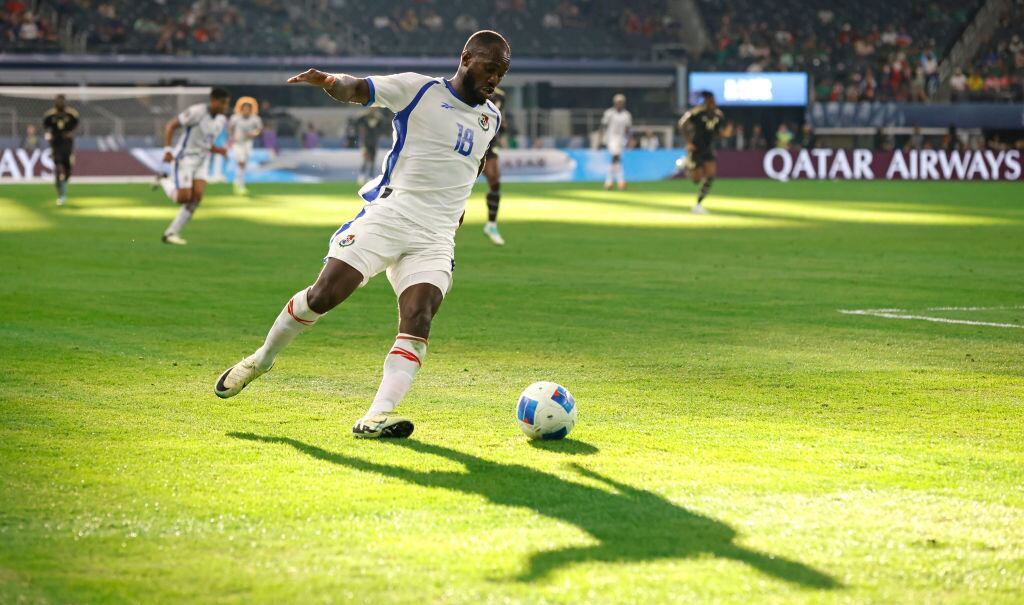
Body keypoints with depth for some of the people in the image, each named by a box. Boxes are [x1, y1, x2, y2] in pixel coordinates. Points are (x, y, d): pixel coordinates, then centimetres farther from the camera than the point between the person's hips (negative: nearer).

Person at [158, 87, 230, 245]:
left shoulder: (221, 120, 6)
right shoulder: (197, 112, -18)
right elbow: (170, 125, -15)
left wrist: (219, 150, -2)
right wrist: (167, 149, -25)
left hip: (202, 161, 7)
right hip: (185, 159, -6)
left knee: (197, 196, -11)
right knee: (184, 198, -13)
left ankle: (171, 233, -2)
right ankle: (165, 182, 20)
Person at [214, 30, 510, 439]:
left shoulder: (491, 118, 16)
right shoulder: (419, 89, 1)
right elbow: (357, 90, -8)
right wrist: (328, 81, -28)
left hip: (437, 237, 4)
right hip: (388, 216, -4)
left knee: (418, 320, -18)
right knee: (323, 295, -11)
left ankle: (376, 416, -26)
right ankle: (262, 358, 16)